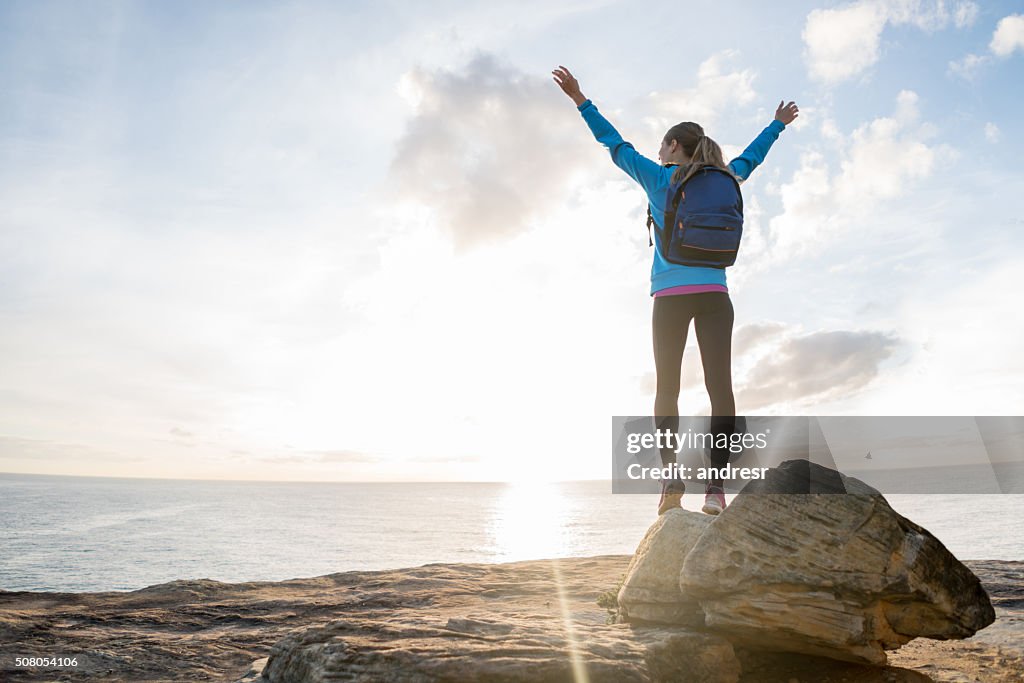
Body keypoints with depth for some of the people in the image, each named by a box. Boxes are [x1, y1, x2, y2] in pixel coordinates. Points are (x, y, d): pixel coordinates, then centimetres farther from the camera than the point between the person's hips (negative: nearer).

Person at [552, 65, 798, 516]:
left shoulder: (660, 178, 7)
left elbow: (615, 144, 13)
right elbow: (751, 157, 36)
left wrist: (580, 100, 21)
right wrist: (778, 124, 54)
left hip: (671, 296, -2)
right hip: (714, 294, 3)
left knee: (668, 386, 2)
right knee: (720, 386, -4)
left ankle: (671, 478, -11)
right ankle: (716, 487, -9)